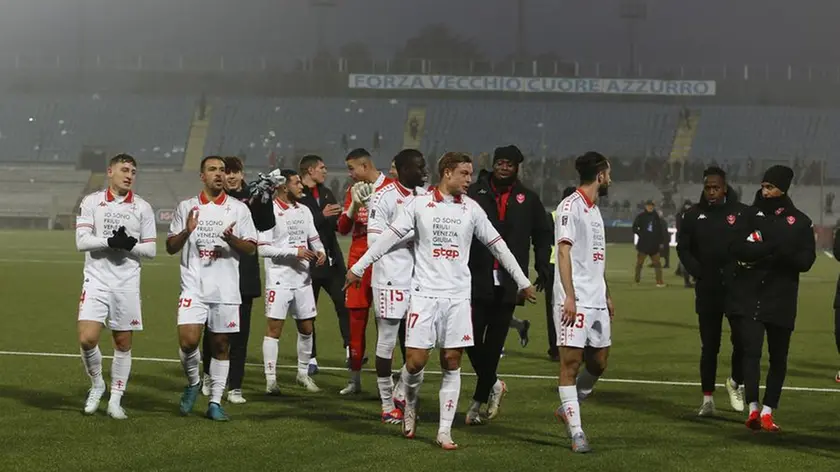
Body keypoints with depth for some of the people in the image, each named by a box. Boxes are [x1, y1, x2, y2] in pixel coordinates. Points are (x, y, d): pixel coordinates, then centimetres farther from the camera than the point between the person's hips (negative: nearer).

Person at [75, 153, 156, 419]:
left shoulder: (142, 208, 6)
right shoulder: (91, 202, 3)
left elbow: (151, 250, 4)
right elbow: (81, 241, -7)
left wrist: (129, 245, -15)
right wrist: (110, 241, -20)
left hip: (127, 284, 2)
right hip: (96, 280, -1)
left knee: (123, 344, 4)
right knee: (87, 338, -14)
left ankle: (115, 400, 15)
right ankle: (96, 385, 11)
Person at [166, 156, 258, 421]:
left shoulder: (239, 209, 6)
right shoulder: (187, 207, 8)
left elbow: (251, 248, 5)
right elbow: (171, 247, 9)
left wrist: (232, 240, -16)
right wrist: (187, 231, -11)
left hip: (226, 289, 0)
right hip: (193, 287, 0)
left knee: (221, 345, 3)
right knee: (188, 341, -14)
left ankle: (215, 402, 13)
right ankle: (193, 384, 13)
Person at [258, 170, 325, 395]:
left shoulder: (304, 211, 11)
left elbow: (314, 237, 20)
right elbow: (263, 248, -15)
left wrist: (320, 251, -2)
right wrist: (295, 251, -20)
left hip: (303, 279, 7)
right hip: (279, 280, -7)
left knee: (306, 327, 11)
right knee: (274, 328, -5)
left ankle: (303, 373, 26)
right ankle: (271, 380, -2)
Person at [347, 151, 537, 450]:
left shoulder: (472, 209, 6)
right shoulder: (420, 205, 0)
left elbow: (497, 246, 12)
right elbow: (389, 237, 4)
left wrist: (522, 282, 13)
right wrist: (358, 268, 5)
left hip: (458, 296, 2)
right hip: (424, 292, -2)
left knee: (452, 363, 0)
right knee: (416, 360, -7)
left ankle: (444, 432, 5)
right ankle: (410, 405, 24)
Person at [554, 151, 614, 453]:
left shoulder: (594, 210, 18)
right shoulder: (570, 206, -9)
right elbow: (564, 252, -15)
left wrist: (607, 295, 21)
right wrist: (569, 297, -22)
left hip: (596, 301, 9)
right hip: (574, 301, -9)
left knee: (598, 363, 10)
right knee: (571, 363, -6)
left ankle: (568, 410, 29)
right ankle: (576, 433, -5)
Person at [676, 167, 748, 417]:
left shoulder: (742, 213, 0)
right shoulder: (693, 215, 5)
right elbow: (683, 248, 8)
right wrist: (698, 272, -5)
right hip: (707, 291, 1)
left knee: (742, 339, -8)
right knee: (709, 346, 6)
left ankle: (737, 382, 19)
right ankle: (707, 398, 13)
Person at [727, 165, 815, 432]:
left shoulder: (800, 222, 4)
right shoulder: (751, 215, 6)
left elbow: (806, 261, -4)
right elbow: (737, 248, -6)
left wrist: (759, 252, -18)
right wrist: (772, 247, -19)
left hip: (781, 299, 1)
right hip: (749, 295, -1)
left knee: (778, 357, 5)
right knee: (751, 350, -13)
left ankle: (767, 412, 13)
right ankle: (753, 409, -16)